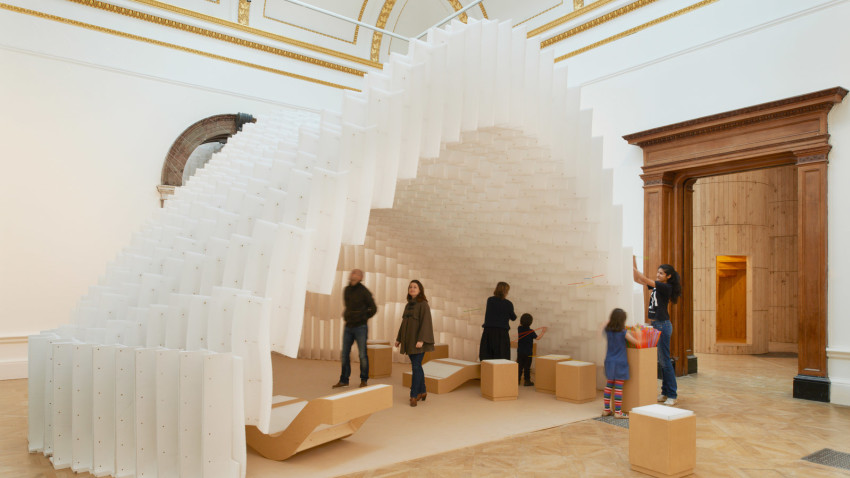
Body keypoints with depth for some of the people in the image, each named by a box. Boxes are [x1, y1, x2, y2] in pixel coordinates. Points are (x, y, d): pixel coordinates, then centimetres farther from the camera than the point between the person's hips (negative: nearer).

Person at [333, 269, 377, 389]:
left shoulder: (364, 291, -10)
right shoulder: (346, 290, 8)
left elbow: (373, 309, -2)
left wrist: (363, 318, 5)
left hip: (361, 328, -5)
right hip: (348, 327, 5)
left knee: (362, 355, 0)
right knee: (344, 354, 6)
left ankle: (364, 380, 15)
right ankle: (344, 380, 17)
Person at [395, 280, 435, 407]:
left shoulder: (423, 304, -9)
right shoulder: (408, 305, 13)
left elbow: (426, 323, -16)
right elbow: (404, 323, 18)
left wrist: (421, 340, -24)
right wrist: (399, 339, 15)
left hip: (418, 340, -7)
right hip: (409, 340, 7)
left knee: (415, 367, -9)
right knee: (416, 366, 13)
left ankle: (414, 395, -4)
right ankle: (422, 392, 24)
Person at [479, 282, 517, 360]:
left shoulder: (490, 300, 1)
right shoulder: (508, 304, -6)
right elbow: (513, 318, 7)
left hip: (488, 331, 3)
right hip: (501, 332, -3)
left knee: (486, 357, 8)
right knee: (501, 357, 3)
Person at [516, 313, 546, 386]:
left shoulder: (519, 329, -1)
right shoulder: (531, 332, -14)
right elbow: (538, 338, -3)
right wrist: (543, 332, 7)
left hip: (519, 352, 4)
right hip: (528, 353, -4)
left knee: (520, 366, 11)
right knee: (527, 367, 2)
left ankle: (518, 379, 13)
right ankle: (527, 381, 5)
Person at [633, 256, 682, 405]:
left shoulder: (666, 287, -12)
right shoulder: (656, 286, 11)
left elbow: (645, 280, -20)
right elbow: (637, 280, 12)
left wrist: (632, 266, -17)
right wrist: (634, 263, 2)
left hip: (663, 325, -9)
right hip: (654, 324, 9)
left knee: (664, 360, -4)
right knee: (661, 360, 13)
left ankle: (672, 395, 5)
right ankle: (666, 392, 21)